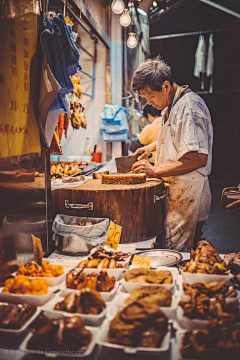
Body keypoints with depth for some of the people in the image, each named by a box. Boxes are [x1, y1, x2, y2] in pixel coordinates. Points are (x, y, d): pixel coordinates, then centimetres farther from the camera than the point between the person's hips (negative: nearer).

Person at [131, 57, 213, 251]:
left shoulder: (189, 107, -18)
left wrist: (155, 171, -23)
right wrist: (152, 146, 16)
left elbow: (198, 158, -26)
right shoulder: (171, 106, 14)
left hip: (187, 196, -9)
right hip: (176, 191, 9)